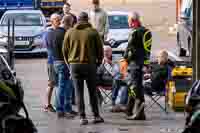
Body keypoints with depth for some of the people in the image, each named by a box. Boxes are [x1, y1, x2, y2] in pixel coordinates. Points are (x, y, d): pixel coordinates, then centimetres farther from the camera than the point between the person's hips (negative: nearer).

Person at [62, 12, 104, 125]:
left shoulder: (70, 32, 4)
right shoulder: (93, 32, -3)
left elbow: (65, 50, 6)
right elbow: (100, 49, -1)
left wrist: (69, 62, 18)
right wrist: (99, 61, 13)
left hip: (74, 65, 1)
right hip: (90, 64, -1)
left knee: (79, 93, 5)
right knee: (92, 92, 8)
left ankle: (82, 117, 1)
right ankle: (96, 116, 8)